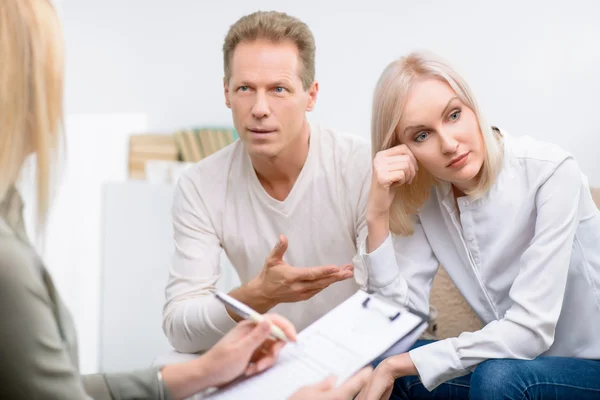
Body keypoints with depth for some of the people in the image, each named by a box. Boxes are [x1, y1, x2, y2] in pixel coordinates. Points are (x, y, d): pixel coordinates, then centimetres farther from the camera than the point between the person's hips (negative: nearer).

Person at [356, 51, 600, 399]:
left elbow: (530, 328, -26)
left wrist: (398, 365, -22)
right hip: (512, 358, 5)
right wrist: (378, 215, -22)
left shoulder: (550, 172, -23)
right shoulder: (423, 195, -4)